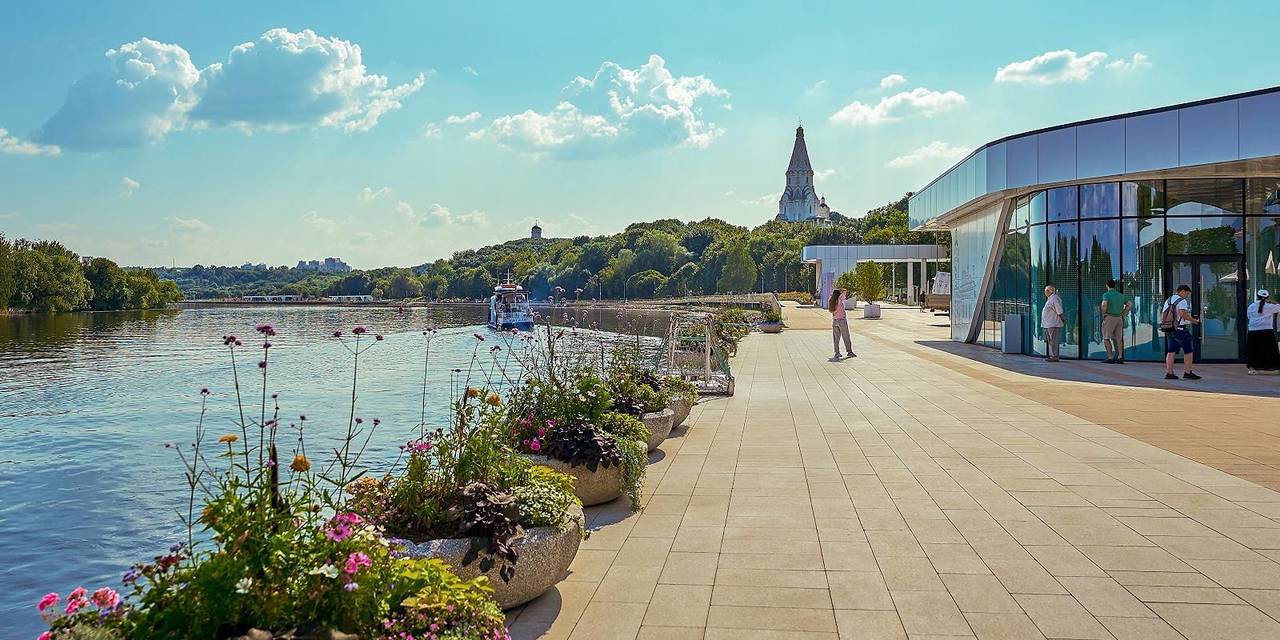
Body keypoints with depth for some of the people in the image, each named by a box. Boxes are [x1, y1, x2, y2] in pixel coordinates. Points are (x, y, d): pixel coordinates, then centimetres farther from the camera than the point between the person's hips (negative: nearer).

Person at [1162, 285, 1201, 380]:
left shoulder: (1168, 300, 15)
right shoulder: (1182, 301, -10)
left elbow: (1162, 314, 17)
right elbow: (1183, 313, -25)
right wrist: (1194, 321, -14)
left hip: (1168, 330, 8)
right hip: (1179, 329, -8)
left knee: (1171, 351, 9)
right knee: (1189, 350, 1)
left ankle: (1169, 373, 5)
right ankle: (1187, 372, -1)